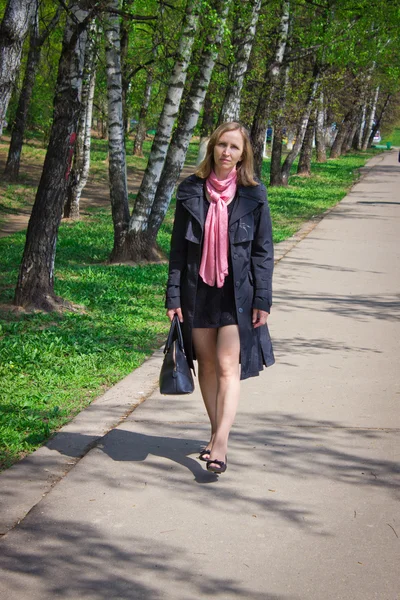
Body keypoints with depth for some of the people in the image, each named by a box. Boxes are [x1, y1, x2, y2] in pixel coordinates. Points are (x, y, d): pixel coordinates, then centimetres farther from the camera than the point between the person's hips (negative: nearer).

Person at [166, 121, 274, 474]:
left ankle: (220, 445, -12)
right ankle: (217, 434, 24)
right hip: (198, 290, 3)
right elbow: (178, 246, 5)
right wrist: (173, 295, 0)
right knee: (207, 364, 10)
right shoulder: (191, 191, 2)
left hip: (237, 293, -2)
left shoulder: (253, 195, -1)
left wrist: (262, 300, -5)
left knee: (228, 366, -9)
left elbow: (263, 251, 1)